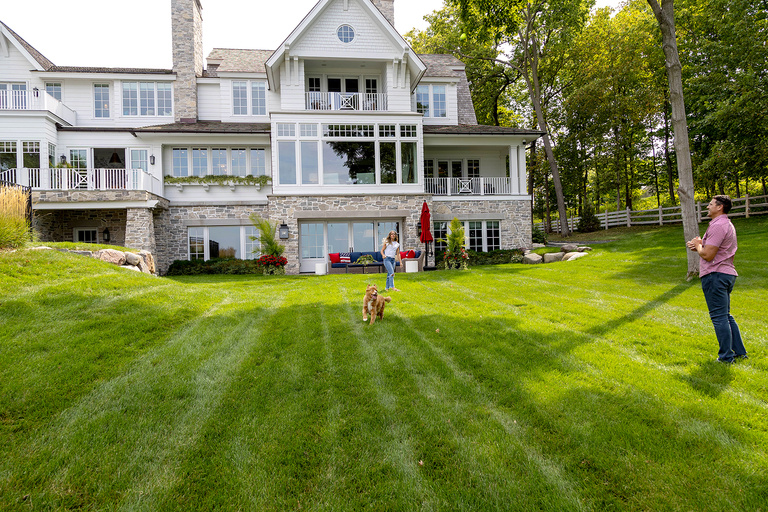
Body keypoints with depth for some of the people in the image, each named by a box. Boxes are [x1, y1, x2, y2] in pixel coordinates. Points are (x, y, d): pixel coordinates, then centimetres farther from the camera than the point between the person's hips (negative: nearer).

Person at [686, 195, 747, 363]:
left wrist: (698, 245, -1)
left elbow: (708, 255, -20)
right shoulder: (727, 224, 20)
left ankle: (726, 356, -1)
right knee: (726, 316, 17)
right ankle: (739, 351, 22)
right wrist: (700, 246, 10)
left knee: (719, 317, -6)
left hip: (715, 275, -11)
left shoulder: (718, 226, -15)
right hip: (727, 273, 11)